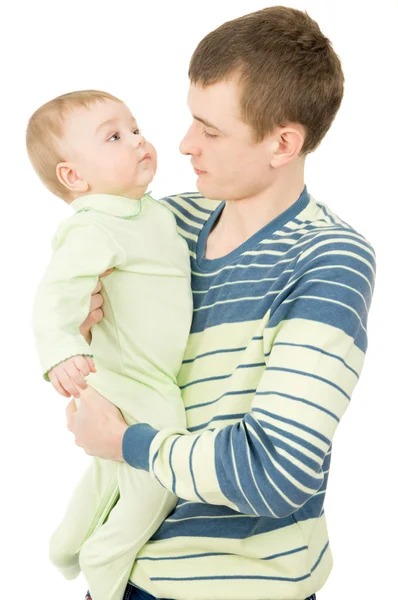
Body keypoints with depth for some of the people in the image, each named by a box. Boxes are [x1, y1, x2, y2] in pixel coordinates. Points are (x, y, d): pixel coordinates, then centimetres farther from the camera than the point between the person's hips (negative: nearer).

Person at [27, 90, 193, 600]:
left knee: (109, 473, 30)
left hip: (155, 381, 10)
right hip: (135, 394, -10)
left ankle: (68, 548, 54)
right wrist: (60, 350, -56)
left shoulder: (151, 211, 4)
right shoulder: (94, 228, -27)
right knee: (153, 491, 4)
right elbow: (56, 293, -40)